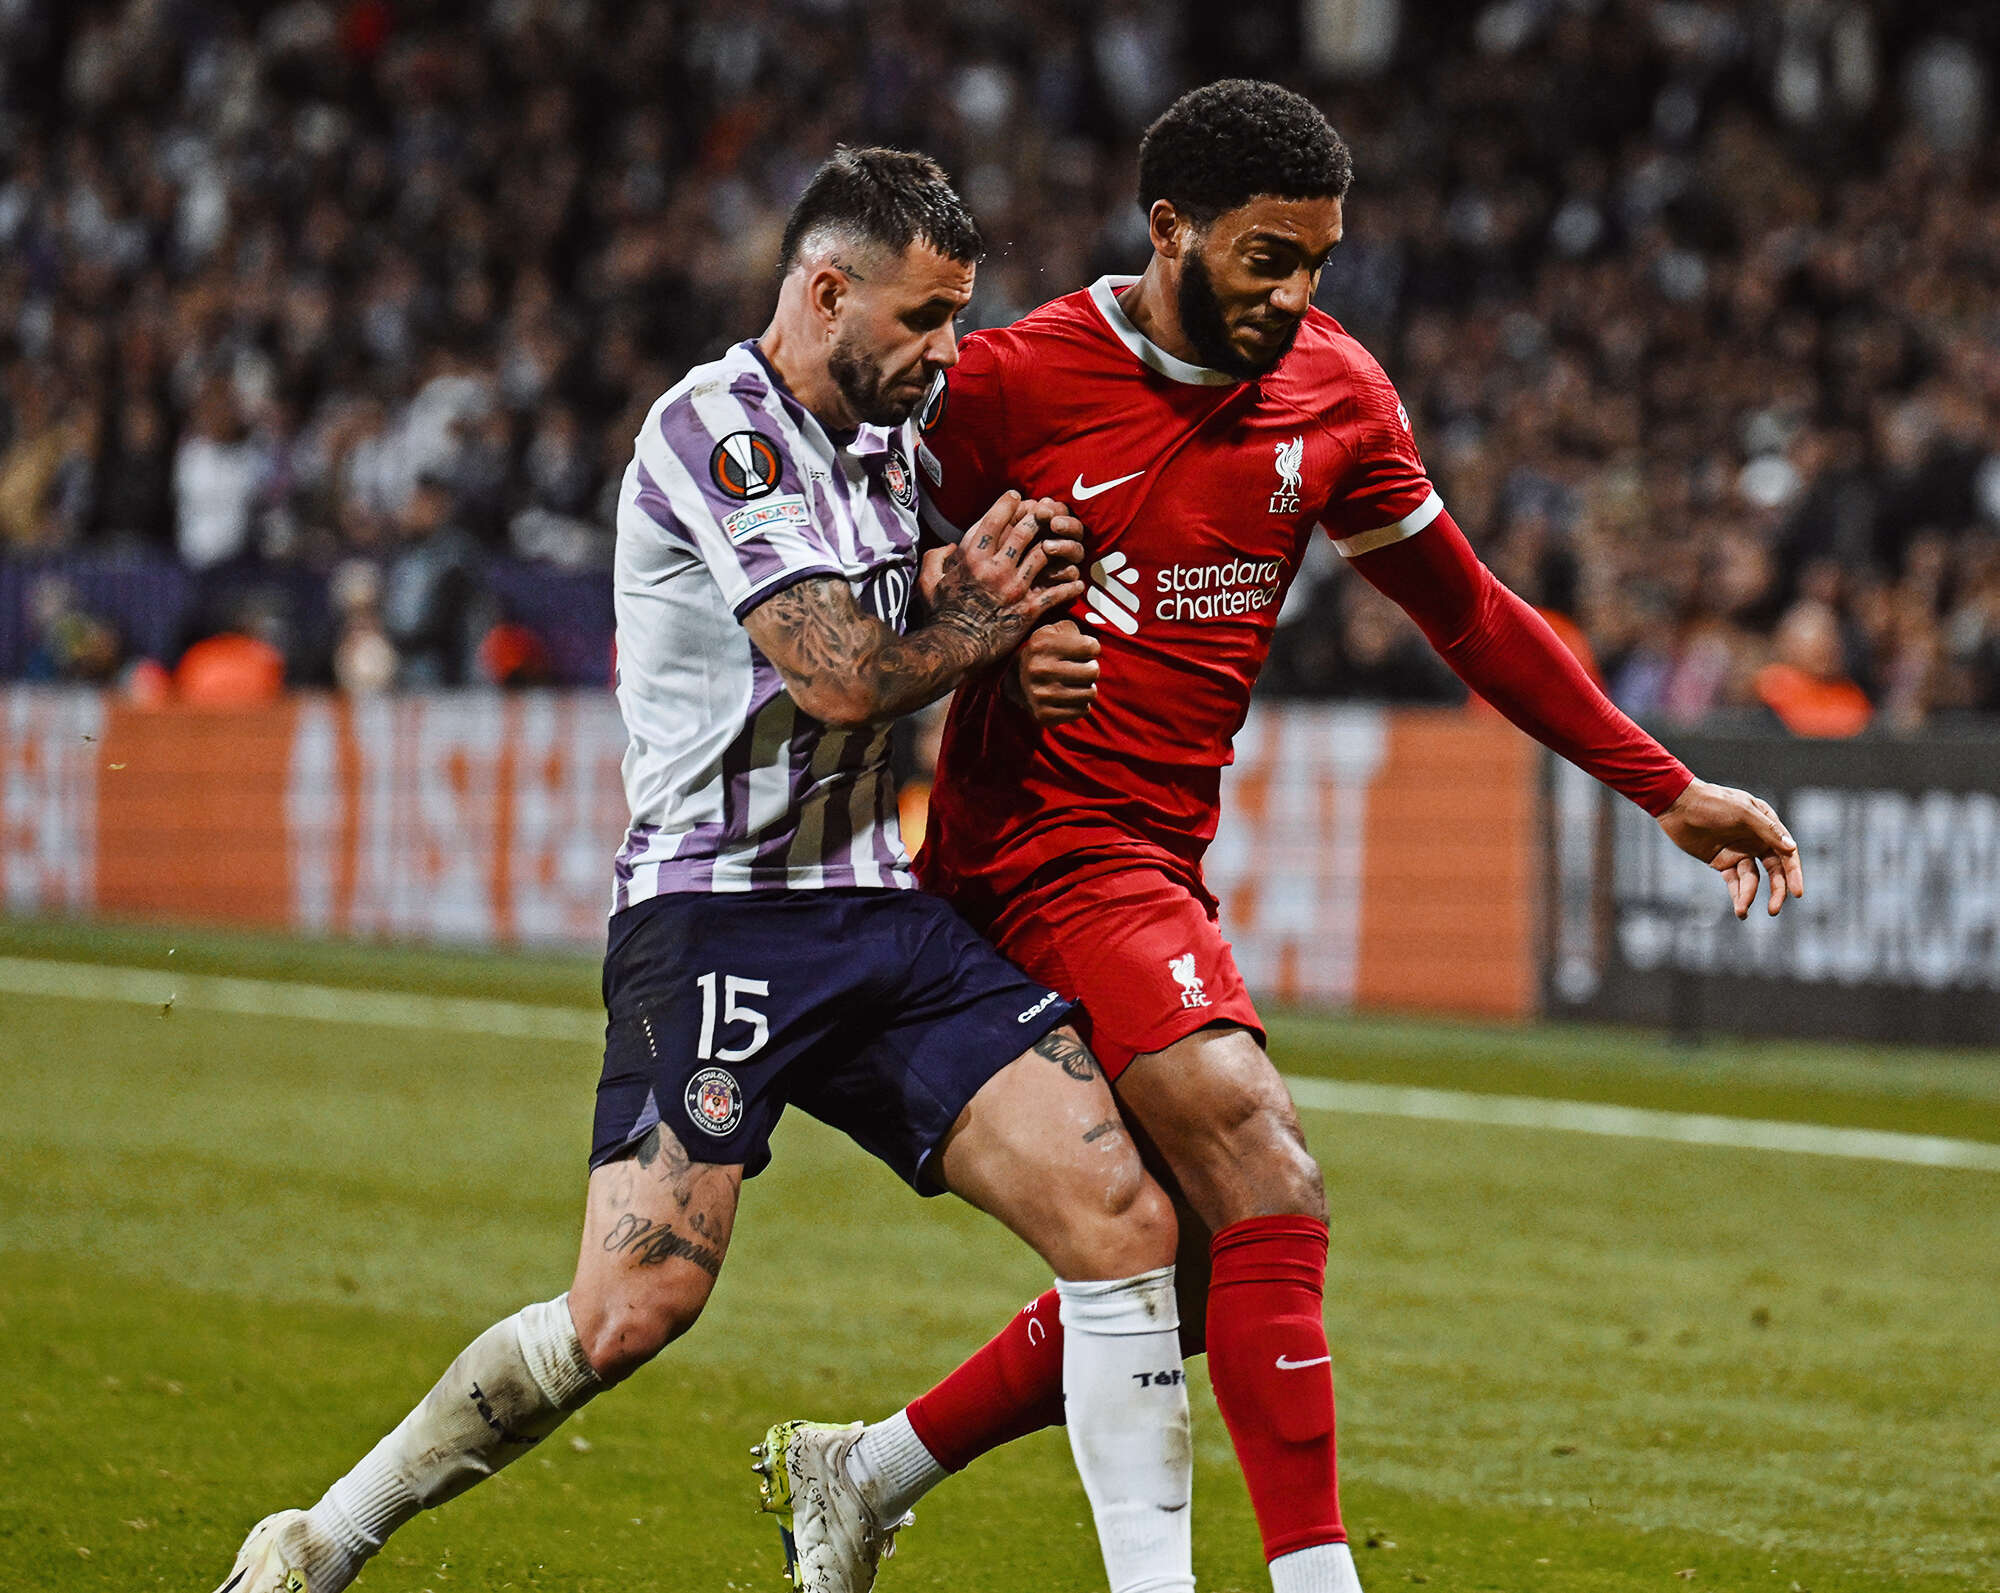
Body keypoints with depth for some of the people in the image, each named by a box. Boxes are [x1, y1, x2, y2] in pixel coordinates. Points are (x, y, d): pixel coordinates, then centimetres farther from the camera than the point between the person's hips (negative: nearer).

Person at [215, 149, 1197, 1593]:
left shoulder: (882, 439, 16)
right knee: (635, 1309, -19)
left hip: (879, 910, 8)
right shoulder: (716, 428, -11)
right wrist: (999, 618, -1)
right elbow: (843, 676, -18)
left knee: (1126, 1217, -9)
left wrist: (973, 582, 4)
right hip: (715, 915, -8)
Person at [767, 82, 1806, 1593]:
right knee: (1271, 1189, -22)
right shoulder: (1019, 380, -10)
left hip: (1162, 869, 7)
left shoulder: (1334, 394, 6)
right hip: (1051, 846, -7)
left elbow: (1470, 614, 14)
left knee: (1181, 1277, 10)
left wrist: (1667, 789, 11)